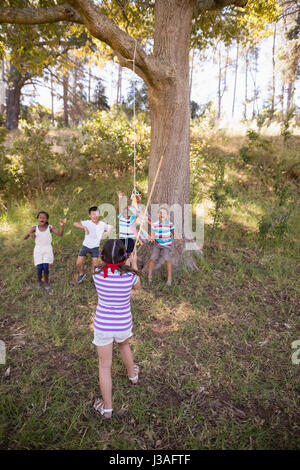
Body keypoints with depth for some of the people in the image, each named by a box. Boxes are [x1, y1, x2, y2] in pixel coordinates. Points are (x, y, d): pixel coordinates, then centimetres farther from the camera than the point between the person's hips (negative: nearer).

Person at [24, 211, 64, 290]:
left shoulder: (50, 228, -7)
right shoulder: (34, 228, -5)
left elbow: (60, 234, -17)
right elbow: (25, 238, -8)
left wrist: (62, 226, -35)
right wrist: (29, 234, -31)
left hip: (47, 250, -1)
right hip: (38, 250, 1)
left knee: (45, 267, -14)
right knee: (39, 268, -8)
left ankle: (46, 281, 15)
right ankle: (39, 281, 24)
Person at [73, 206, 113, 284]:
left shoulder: (102, 224, -9)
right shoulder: (87, 223, -18)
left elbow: (111, 227, 8)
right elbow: (75, 223, -28)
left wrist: (108, 232, -11)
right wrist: (84, 227, -39)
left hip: (95, 247, 1)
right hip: (86, 246, -1)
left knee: (95, 264, 0)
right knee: (78, 263, 0)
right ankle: (81, 274, 31)